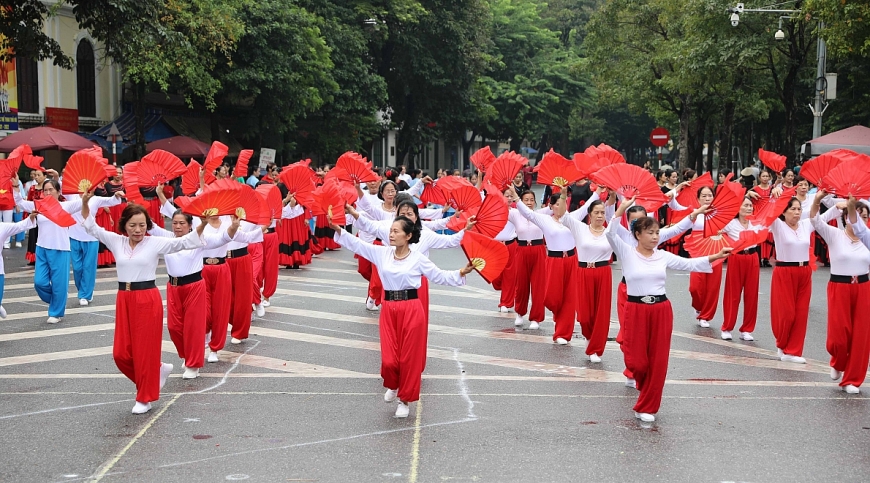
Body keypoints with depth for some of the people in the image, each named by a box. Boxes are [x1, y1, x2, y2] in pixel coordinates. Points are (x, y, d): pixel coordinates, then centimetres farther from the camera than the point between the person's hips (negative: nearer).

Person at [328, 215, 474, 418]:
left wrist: (460, 274, -10)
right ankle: (392, 385, 33)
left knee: (410, 357, 4)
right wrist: (339, 230, -5)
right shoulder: (382, 253, 4)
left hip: (411, 310, -2)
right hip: (389, 310, 2)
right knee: (389, 359, -1)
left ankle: (405, 399, 21)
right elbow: (357, 244, 5)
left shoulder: (418, 259, -3)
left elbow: (440, 276, 3)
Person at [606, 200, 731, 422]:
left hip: (661, 310, 3)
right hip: (636, 309, -3)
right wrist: (621, 209, -25)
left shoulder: (663, 256, 6)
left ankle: (647, 407, 16)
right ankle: (644, 385, 34)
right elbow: (610, 234, -17)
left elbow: (689, 264, 7)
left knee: (658, 360, 3)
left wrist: (716, 256, -2)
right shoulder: (627, 253, -4)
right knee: (636, 360, -4)